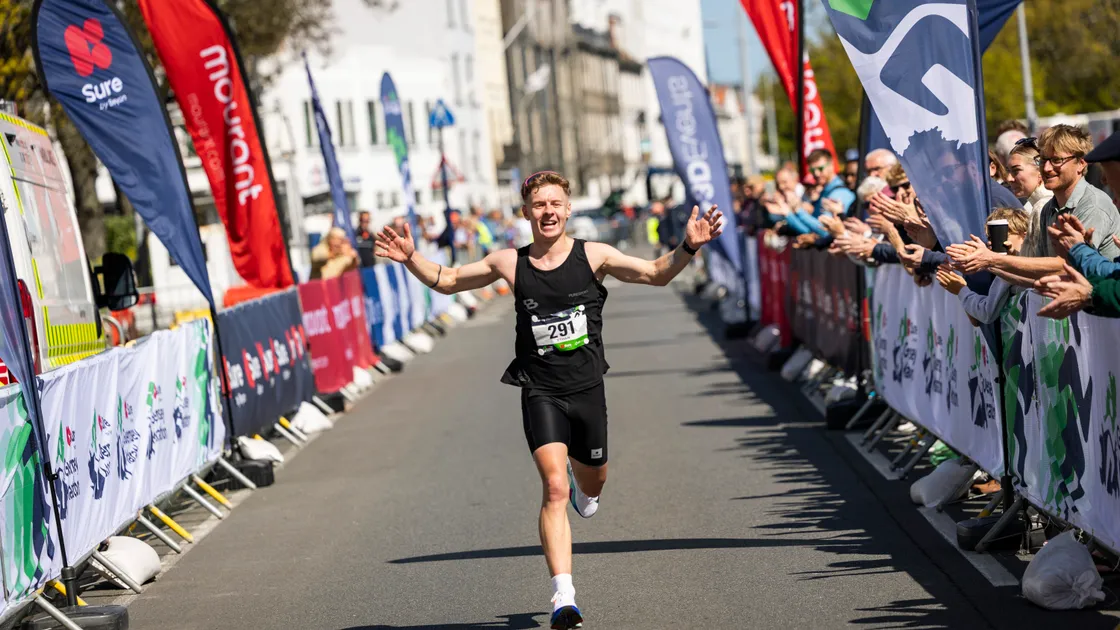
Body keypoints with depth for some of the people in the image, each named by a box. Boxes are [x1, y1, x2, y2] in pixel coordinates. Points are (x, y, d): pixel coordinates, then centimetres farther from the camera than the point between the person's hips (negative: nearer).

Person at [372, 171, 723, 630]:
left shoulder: (593, 256, -3)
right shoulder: (510, 264, 0)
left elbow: (656, 274, -7)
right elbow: (446, 281, 10)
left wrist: (688, 248, -24)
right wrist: (411, 259, -6)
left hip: (587, 389, 1)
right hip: (540, 393, -1)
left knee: (592, 481, 19)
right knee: (555, 488, -17)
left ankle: (582, 486, 61)